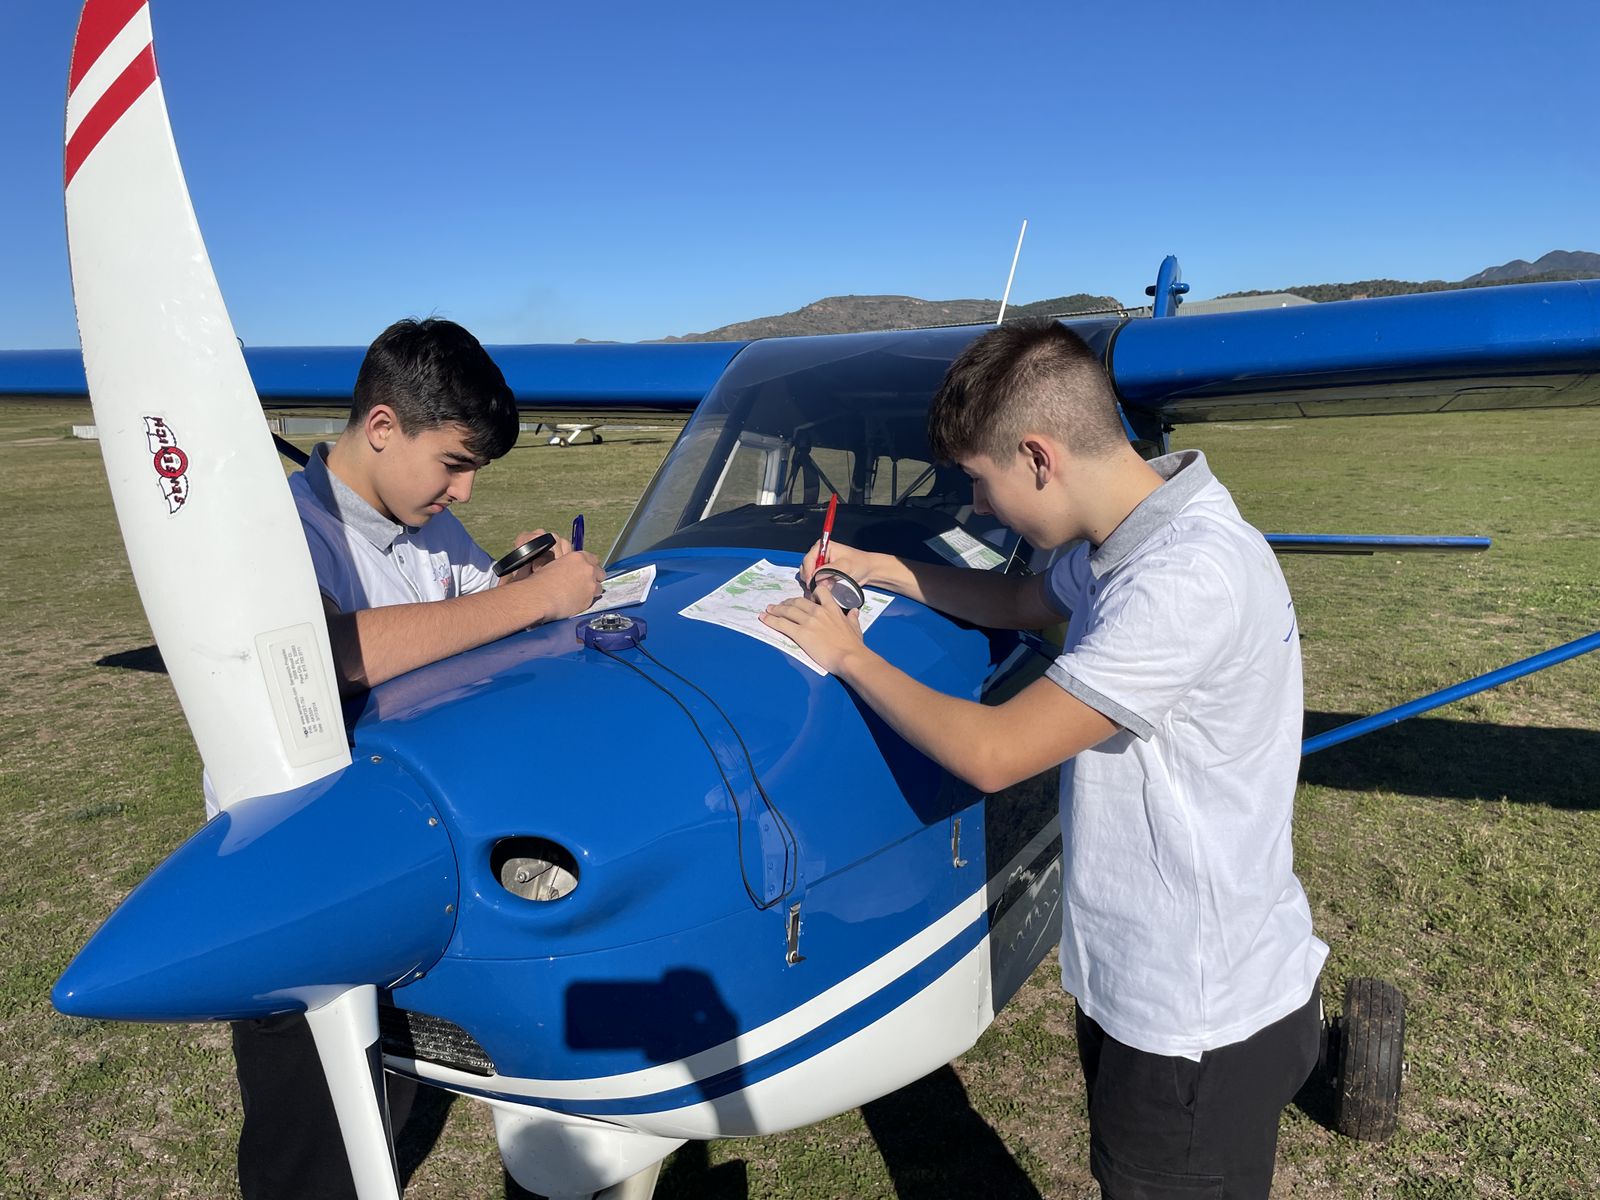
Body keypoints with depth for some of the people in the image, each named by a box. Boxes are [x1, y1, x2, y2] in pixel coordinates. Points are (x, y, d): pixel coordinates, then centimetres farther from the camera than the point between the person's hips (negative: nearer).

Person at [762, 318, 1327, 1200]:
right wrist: (879, 569, 11)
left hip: (1204, 1021, -8)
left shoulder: (1188, 579, -31)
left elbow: (993, 752, -29)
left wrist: (847, 654, -15)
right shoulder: (1124, 536, -2)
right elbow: (1025, 603, 19)